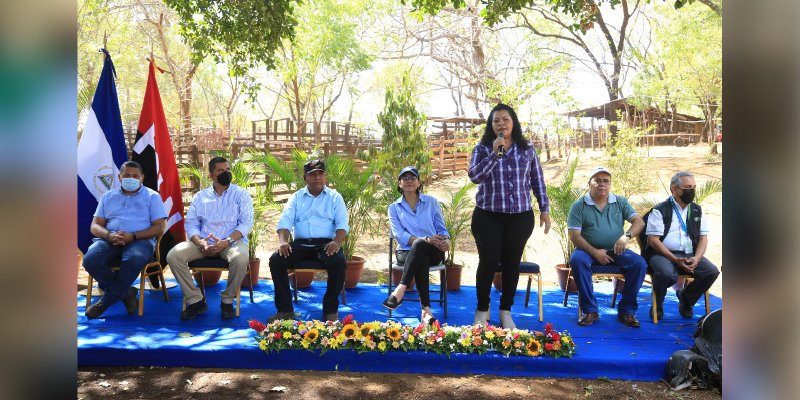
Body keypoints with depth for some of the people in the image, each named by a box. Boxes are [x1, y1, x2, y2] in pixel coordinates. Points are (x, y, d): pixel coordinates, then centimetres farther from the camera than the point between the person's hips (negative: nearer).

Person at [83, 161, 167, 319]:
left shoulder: (152, 196, 12)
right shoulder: (108, 196, 21)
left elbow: (159, 227, 1)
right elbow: (95, 226, 14)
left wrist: (132, 236, -14)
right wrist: (109, 235, -11)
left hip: (140, 240, -3)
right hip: (109, 240, 3)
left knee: (134, 259, -39)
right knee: (90, 259, -30)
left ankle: (106, 300, -17)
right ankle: (125, 293, -11)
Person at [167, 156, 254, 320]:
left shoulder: (241, 194, 7)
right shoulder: (200, 196, 15)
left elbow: (246, 223, -4)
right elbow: (190, 223, 8)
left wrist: (226, 241, -19)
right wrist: (201, 242, -13)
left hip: (232, 241, -3)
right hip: (203, 241, 3)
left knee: (241, 258, -37)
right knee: (173, 255, -21)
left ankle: (227, 301, -13)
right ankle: (195, 301, -11)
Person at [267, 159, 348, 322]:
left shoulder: (335, 197, 11)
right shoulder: (296, 197, 16)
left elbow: (342, 223, 0)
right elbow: (285, 221, 5)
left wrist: (337, 242, -21)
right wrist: (283, 240, -16)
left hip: (326, 243, -2)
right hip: (301, 243, 2)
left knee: (338, 262, -33)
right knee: (275, 260, -23)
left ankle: (330, 310, -16)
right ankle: (285, 309, -11)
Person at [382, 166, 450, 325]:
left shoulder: (431, 202, 13)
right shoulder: (394, 207, 10)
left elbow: (442, 229, 10)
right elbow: (399, 235, -4)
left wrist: (446, 240, -16)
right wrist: (426, 239, -20)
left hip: (433, 252, 0)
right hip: (406, 252, 0)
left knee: (419, 245, -37)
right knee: (421, 260, -37)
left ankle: (400, 290, -46)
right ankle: (426, 310, -44)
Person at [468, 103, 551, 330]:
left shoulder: (527, 149, 6)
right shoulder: (482, 149, 0)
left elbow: (537, 181, 11)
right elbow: (474, 176, -14)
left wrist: (544, 209, 8)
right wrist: (494, 153, -20)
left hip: (520, 217, 2)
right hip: (488, 217, -2)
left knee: (512, 264, 6)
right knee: (488, 262, -1)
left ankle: (506, 311, 21)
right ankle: (482, 310, 17)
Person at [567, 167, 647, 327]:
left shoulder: (620, 202, 9)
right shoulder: (579, 205, 0)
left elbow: (639, 221, -1)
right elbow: (574, 236, -7)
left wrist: (627, 236, -23)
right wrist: (594, 252, -19)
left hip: (616, 251, 2)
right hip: (589, 250, -2)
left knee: (639, 263, -24)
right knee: (577, 260, -35)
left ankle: (626, 310, -10)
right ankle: (590, 310, -23)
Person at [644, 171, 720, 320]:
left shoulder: (697, 210, 15)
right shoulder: (660, 210, -2)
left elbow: (703, 238, 11)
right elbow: (653, 240, -9)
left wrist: (696, 259, -9)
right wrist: (675, 260, -18)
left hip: (690, 255, 5)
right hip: (663, 254, -5)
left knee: (712, 271, -20)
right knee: (667, 273, -36)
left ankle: (685, 300, 8)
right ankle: (658, 305, -4)